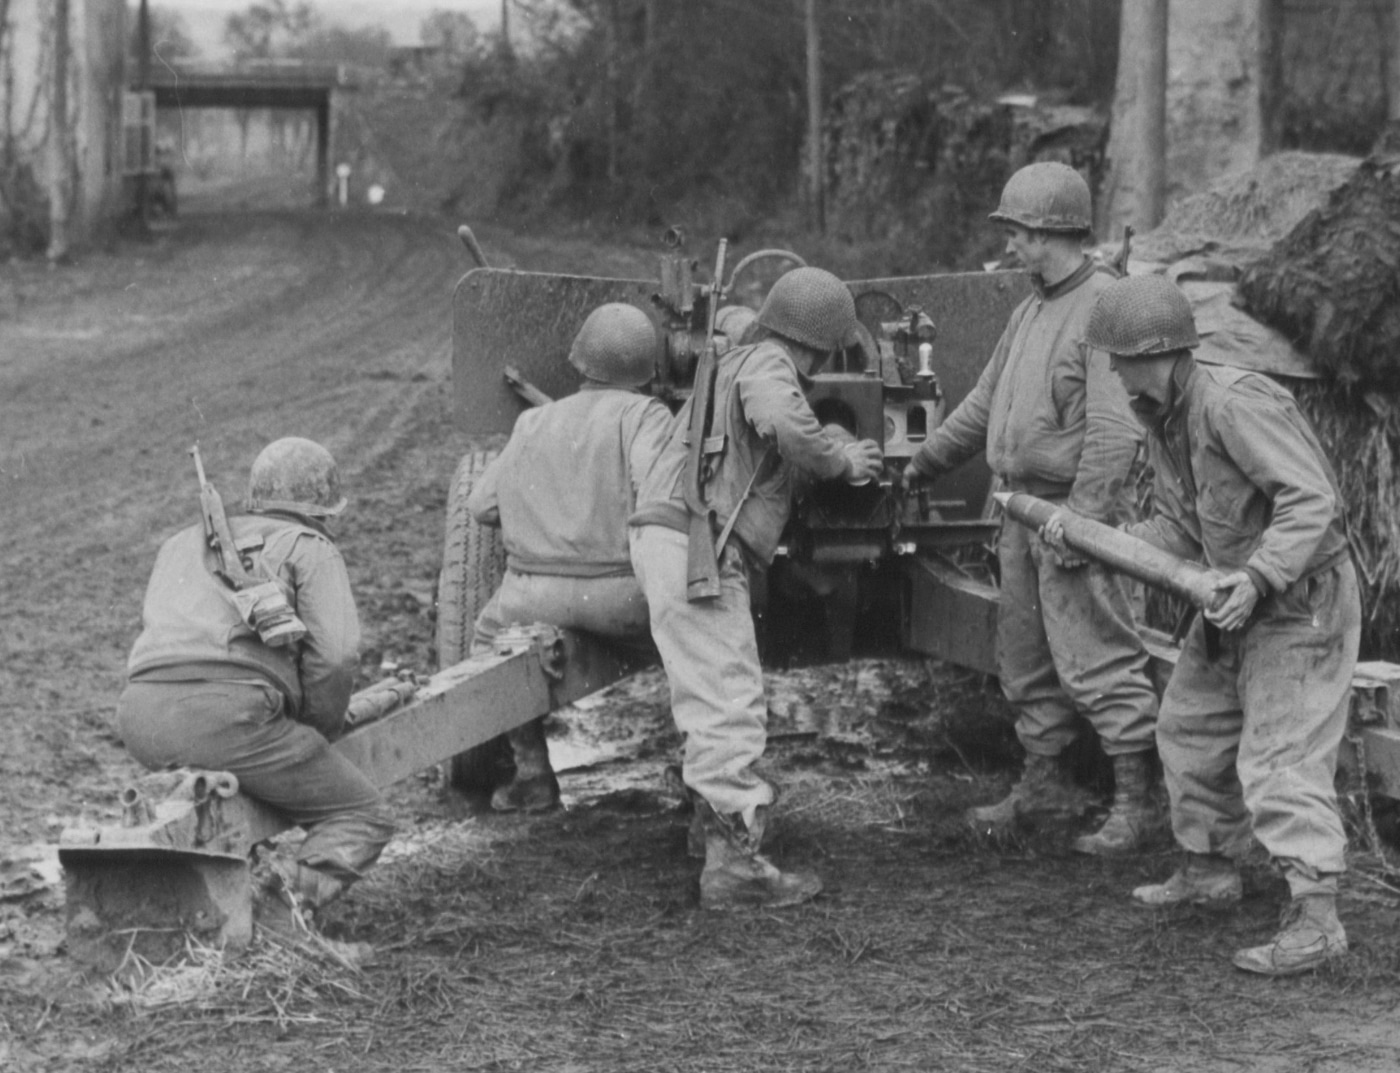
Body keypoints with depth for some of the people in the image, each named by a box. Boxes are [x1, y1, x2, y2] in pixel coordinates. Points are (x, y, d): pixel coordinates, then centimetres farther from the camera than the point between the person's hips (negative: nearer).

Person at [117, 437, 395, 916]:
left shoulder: (183, 542, 32)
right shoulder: (311, 550, 12)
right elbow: (335, 653, -2)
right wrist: (317, 732, 15)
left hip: (141, 714, 6)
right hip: (228, 712, -6)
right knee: (363, 818, 6)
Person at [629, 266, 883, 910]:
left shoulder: (732, 365, 25)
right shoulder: (767, 363, -6)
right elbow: (783, 422, -28)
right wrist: (840, 462, -11)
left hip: (668, 539, 10)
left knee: (712, 705, 21)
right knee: (730, 707, -12)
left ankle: (721, 826, 31)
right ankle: (734, 864, -16)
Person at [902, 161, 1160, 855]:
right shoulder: (1030, 312, 14)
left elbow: (1116, 432, -21)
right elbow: (985, 402, 25)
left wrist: (1080, 519, -24)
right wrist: (924, 464, 30)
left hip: (1079, 510, -9)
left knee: (1095, 657, -8)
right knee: (1024, 655, 16)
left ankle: (1135, 801, -2)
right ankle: (1044, 784, 28)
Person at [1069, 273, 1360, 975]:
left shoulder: (1234, 404, -25)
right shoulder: (1162, 420, 6)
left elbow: (1311, 500, -29)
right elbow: (1176, 530, 8)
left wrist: (1260, 575, -38)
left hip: (1302, 600, -10)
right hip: (1238, 600, 10)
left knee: (1280, 755, -16)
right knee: (1191, 728, 19)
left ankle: (1315, 918, -18)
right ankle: (1208, 870, 36)